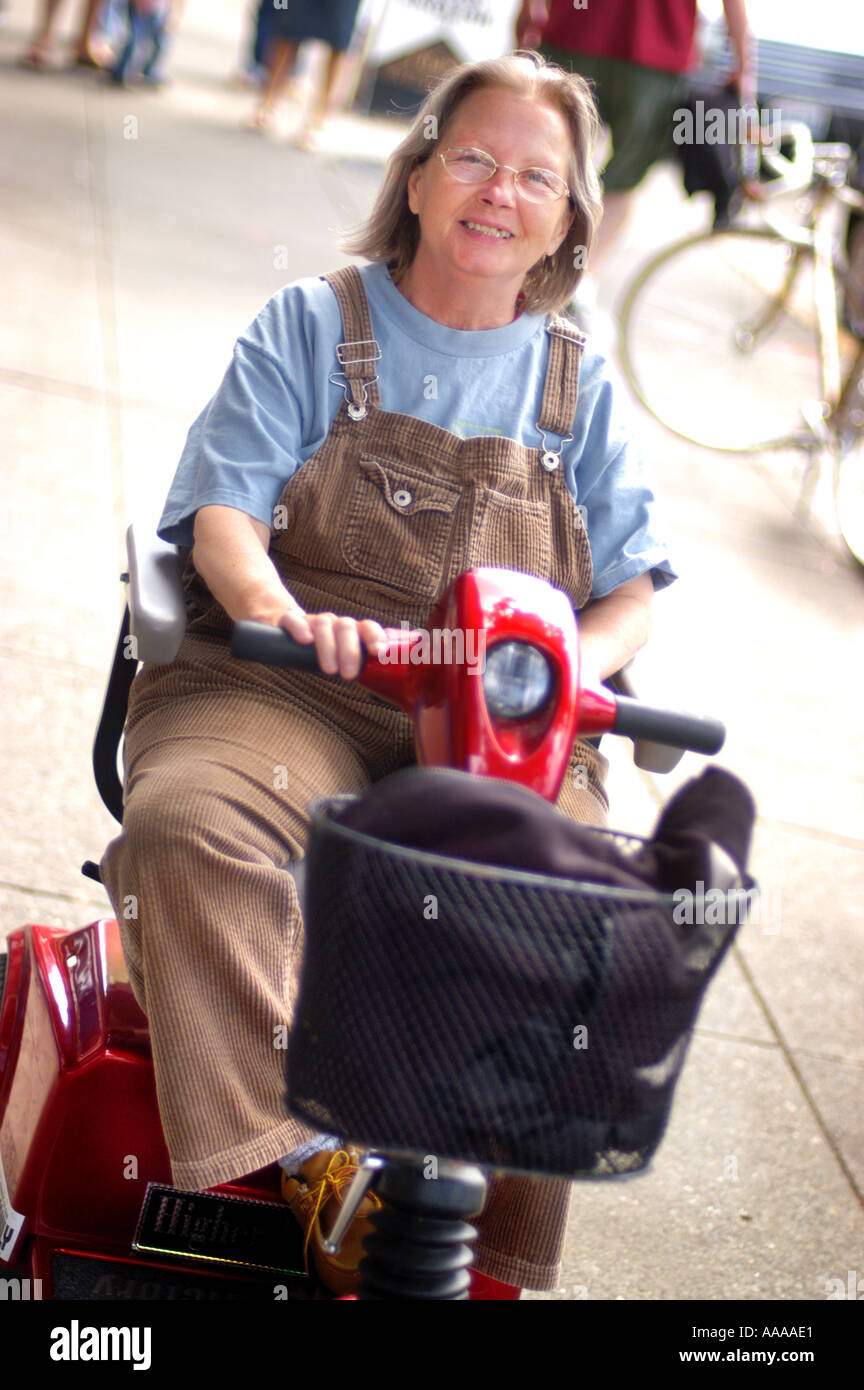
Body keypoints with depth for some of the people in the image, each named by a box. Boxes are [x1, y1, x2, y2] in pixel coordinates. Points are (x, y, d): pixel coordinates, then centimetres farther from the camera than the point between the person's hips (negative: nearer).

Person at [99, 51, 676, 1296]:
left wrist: (574, 662, -10)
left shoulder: (576, 382, 19)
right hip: (285, 685, -2)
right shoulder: (312, 326, 11)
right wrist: (278, 610, -23)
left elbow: (631, 584, 14)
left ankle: (502, 1260, -8)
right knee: (191, 826, -35)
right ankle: (301, 1156, -32)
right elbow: (223, 512, 0)